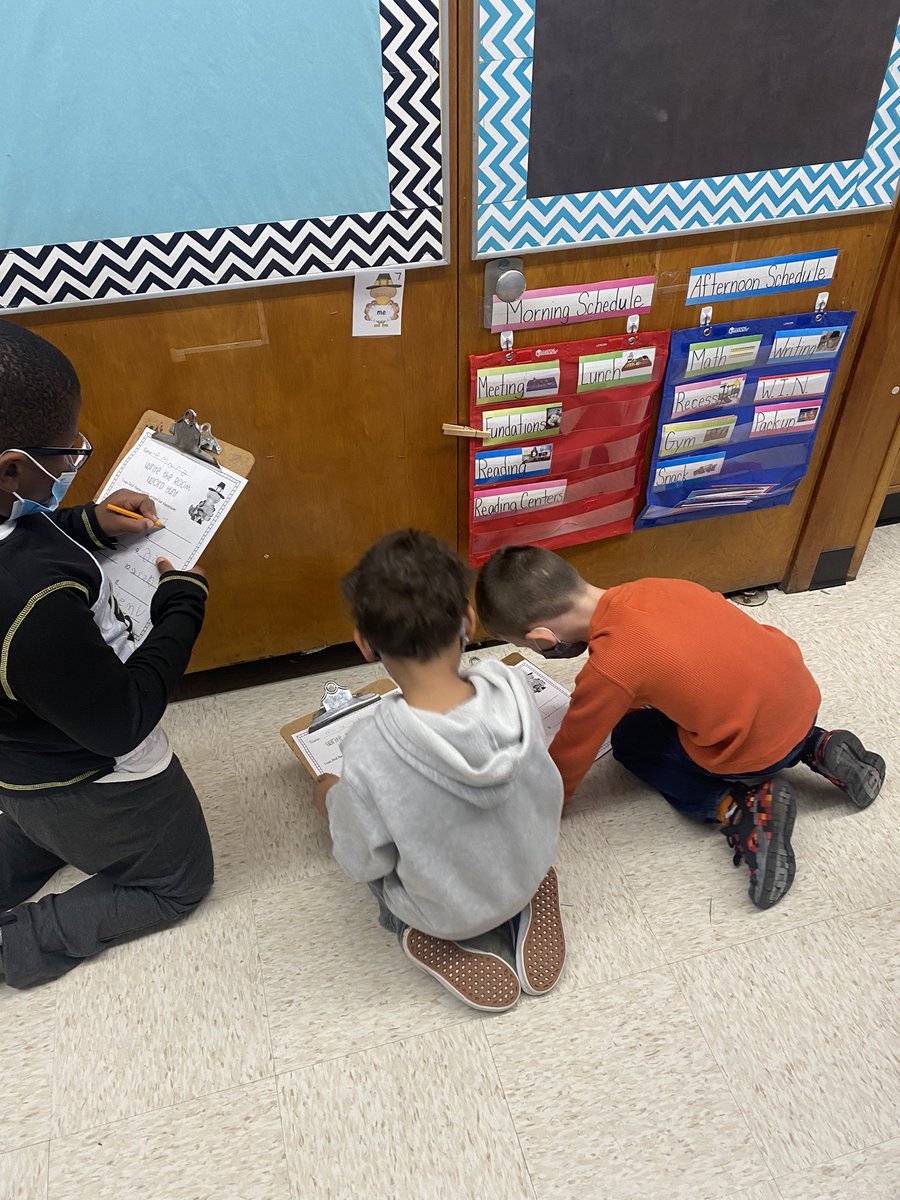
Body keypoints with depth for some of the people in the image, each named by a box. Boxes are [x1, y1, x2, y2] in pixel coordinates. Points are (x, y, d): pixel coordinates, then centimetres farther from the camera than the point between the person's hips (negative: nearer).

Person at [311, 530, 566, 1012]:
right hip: (530, 872, 4)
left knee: (328, 788, 17)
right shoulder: (513, 689, -27)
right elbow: (545, 788, -5)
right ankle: (521, 915, 14)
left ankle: (442, 943, 10)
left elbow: (363, 864, -18)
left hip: (446, 911, -3)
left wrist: (331, 796, 1)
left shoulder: (368, 755, -37)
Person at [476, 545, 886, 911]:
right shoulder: (648, 589, -4)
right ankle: (815, 746, 20)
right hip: (801, 690, 7)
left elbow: (568, 759, -7)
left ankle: (739, 807, -2)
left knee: (629, 739, 14)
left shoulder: (607, 671, -23)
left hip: (756, 752, -7)